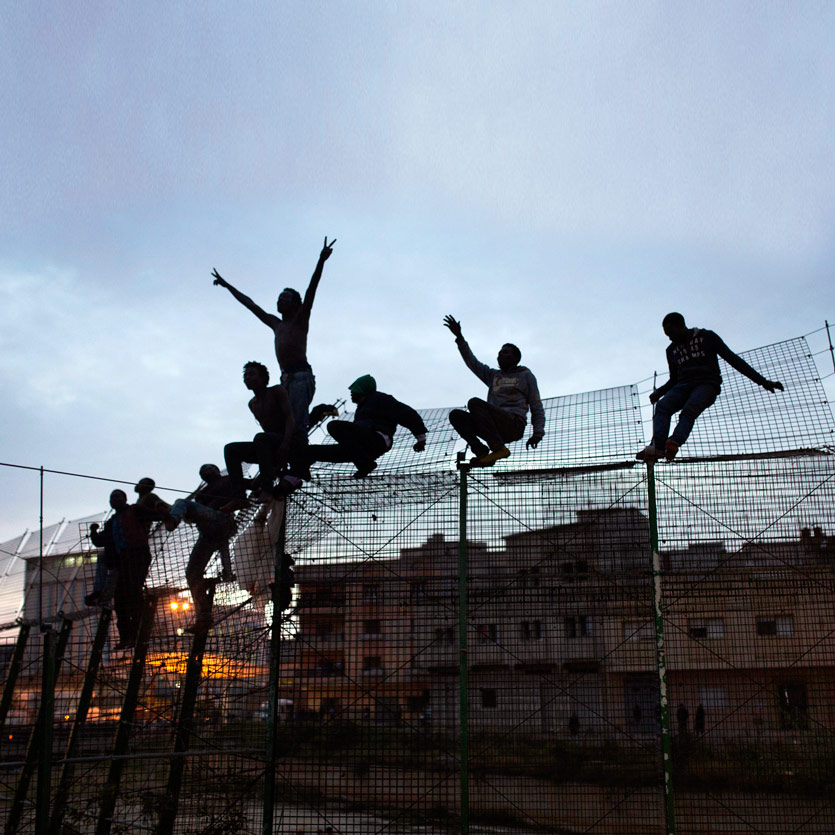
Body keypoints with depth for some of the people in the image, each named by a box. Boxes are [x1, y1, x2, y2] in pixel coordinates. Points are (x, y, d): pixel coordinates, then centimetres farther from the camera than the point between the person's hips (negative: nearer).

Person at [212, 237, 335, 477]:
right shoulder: (276, 324, 27)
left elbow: (310, 291, -6)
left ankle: (299, 468, -27)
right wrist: (227, 285, 42)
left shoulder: (300, 319, 8)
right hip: (287, 377, 8)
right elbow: (250, 304, 35)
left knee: (296, 423, -19)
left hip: (301, 375, -8)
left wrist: (321, 262, -19)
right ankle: (295, 467, -9)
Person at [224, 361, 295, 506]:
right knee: (230, 449, -7)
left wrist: (286, 442, -27)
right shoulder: (252, 404, 18)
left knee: (260, 438, -36)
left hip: (286, 443, -7)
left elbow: (290, 418, -12)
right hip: (270, 449, 7)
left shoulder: (277, 391, -1)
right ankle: (239, 497, -20)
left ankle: (267, 490, -41)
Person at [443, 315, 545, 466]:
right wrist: (459, 337, 15)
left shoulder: (526, 375, 15)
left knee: (475, 403, -27)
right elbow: (471, 362, 24)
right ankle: (482, 452, -25)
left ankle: (498, 448, -34)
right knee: (456, 415, -12)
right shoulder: (493, 375, 28)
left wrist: (538, 433, -5)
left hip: (514, 424, -6)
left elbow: (536, 407, 9)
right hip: (496, 428, 6)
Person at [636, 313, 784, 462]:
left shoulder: (707, 337, 9)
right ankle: (657, 447, -49)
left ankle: (673, 443, -60)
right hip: (683, 386, 4)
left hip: (707, 384, -4)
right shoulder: (672, 350, 22)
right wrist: (659, 392, 7)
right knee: (662, 406, -29)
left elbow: (733, 359, 6)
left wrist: (762, 381, 0)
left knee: (689, 410, -36)